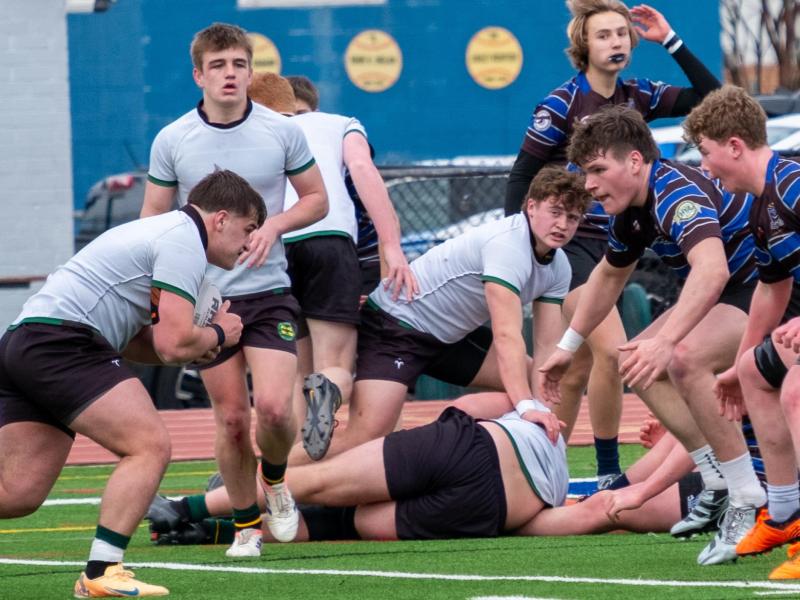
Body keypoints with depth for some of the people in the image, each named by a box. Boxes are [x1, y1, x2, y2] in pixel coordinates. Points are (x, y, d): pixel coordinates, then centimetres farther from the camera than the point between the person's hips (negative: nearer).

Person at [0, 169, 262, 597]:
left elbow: (132, 339, 29)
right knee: (149, 445, -12)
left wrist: (196, 346, 13)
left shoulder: (162, 232, 28)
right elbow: (173, 344, -13)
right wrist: (218, 334, 7)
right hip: (60, 341, -10)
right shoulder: (184, 243, -5)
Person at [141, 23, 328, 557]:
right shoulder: (172, 141, -1)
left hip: (268, 293, -1)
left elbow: (316, 199, 8)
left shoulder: (283, 132, -3)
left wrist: (276, 223, -12)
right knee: (231, 418, 0)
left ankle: (275, 477, 17)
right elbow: (152, 219, 8)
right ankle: (247, 524, 18)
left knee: (274, 407, -16)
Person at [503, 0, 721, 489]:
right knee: (612, 348, -21)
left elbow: (710, 97, 1)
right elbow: (521, 176, -8)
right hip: (569, 242, -7)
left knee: (579, 371, 10)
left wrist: (671, 41, -4)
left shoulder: (637, 97, 5)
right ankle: (609, 476, -13)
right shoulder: (562, 104, -11)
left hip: (614, 245, 7)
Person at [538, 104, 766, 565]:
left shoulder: (677, 194, -28)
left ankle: (750, 505, -25)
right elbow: (610, 274, 25)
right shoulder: (632, 212, 4)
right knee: (636, 363, 9)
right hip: (734, 291, 11)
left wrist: (666, 341, -56)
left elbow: (712, 269, -47)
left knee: (686, 358, -33)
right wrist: (568, 346, 28)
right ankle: (719, 481, 10)